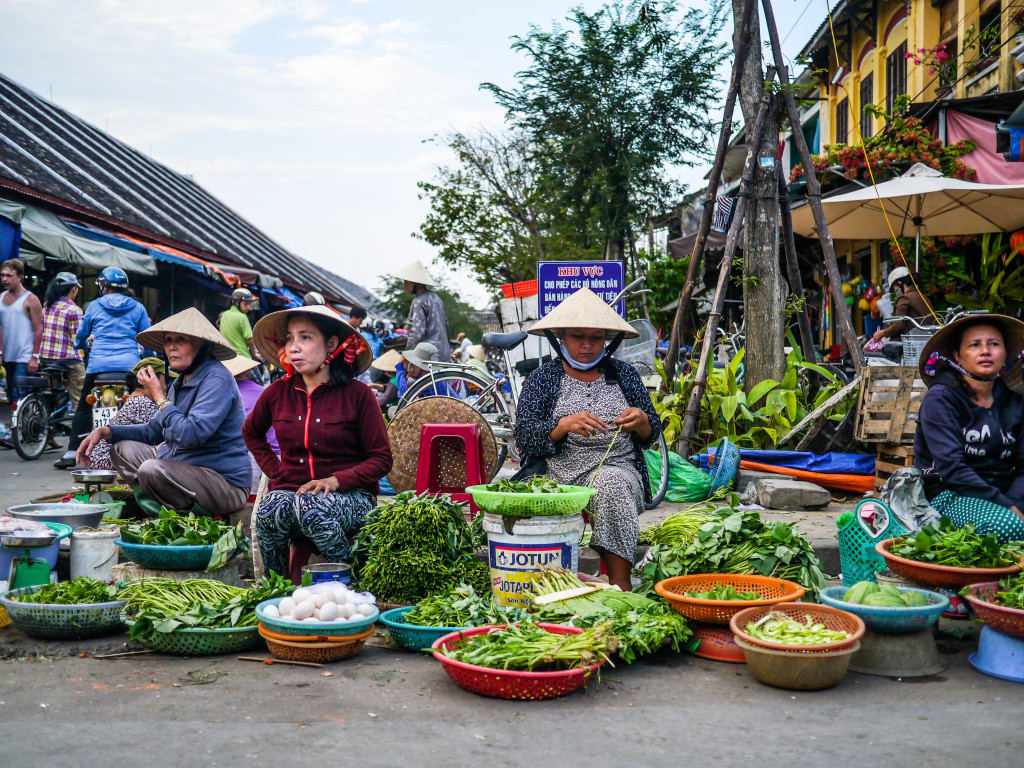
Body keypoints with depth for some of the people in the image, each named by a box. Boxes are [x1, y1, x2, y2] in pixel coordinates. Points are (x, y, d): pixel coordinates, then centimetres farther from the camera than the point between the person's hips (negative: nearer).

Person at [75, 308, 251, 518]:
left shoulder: (216, 379, -18)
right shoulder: (182, 381, 12)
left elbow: (191, 434, -30)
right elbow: (154, 431, 21)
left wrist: (160, 397, -16)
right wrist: (105, 432, 10)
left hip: (226, 483, -11)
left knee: (152, 470, -32)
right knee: (122, 448, 16)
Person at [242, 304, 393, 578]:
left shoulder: (358, 395, -3)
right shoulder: (278, 393, 7)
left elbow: (382, 459, -2)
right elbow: (251, 433, 29)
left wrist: (337, 480, -16)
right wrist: (275, 469, 12)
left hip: (349, 494, -3)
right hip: (289, 489, 3)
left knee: (309, 507, -36)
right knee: (270, 511, -31)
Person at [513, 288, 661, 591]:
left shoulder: (625, 376, 16)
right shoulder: (543, 379, 11)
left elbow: (652, 435, 18)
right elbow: (523, 436, -1)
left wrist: (642, 421, -7)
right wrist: (565, 424, -19)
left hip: (616, 468, 1)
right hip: (556, 472, -1)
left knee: (610, 484, -36)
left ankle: (620, 582, -34)